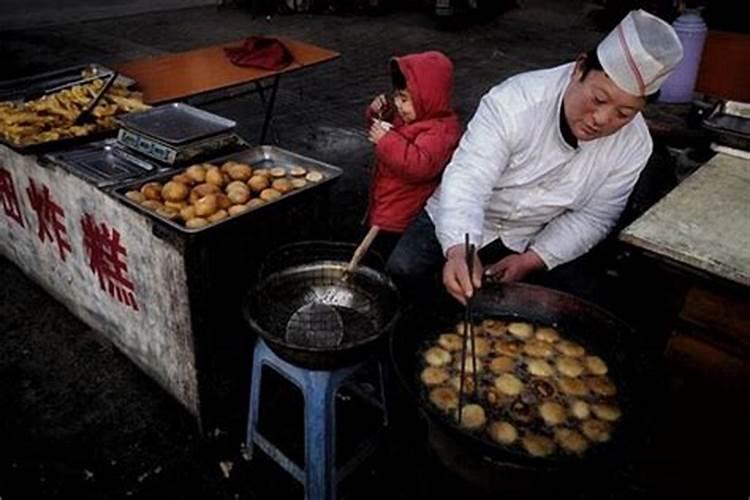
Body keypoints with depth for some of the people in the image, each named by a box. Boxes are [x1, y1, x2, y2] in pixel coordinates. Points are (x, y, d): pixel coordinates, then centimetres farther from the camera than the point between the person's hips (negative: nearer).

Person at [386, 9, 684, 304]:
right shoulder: (515, 101, -29)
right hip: (460, 226, -2)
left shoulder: (635, 145, -17)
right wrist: (459, 250, -55)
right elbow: (468, 179, -37)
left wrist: (532, 260, -22)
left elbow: (592, 217, -8)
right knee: (402, 273, -19)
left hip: (530, 242, 3)